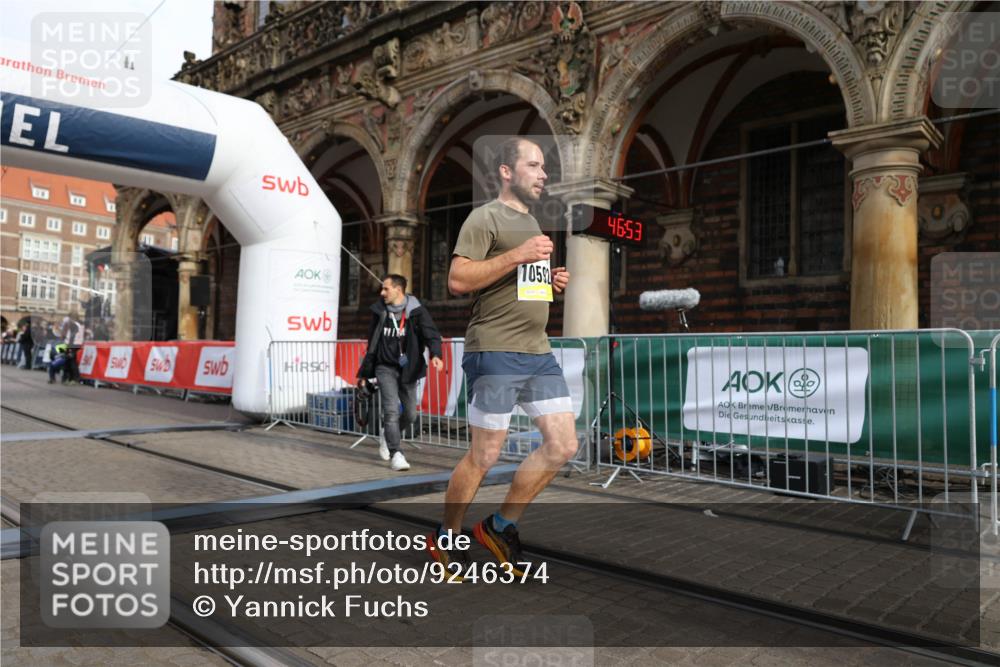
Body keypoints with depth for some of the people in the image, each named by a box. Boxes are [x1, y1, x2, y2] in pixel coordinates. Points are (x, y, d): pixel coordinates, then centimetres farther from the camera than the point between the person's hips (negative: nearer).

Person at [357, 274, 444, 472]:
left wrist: (436, 355, -40)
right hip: (385, 368, 0)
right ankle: (395, 454, -9)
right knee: (391, 409, -15)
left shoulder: (416, 312, -6)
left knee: (410, 414, 5)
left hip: (407, 369, 0)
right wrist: (364, 373, 16)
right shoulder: (380, 312, 3)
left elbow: (431, 334, -19)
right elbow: (372, 345, 12)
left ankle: (388, 436, 34)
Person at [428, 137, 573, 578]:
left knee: (563, 446, 5)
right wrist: (518, 257, -20)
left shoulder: (532, 223, 22)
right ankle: (445, 538, 21)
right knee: (484, 456, -1)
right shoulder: (486, 217, -5)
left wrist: (550, 280, 11)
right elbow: (458, 280, -16)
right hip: (495, 353, -8)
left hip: (539, 351, 9)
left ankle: (501, 527, 20)